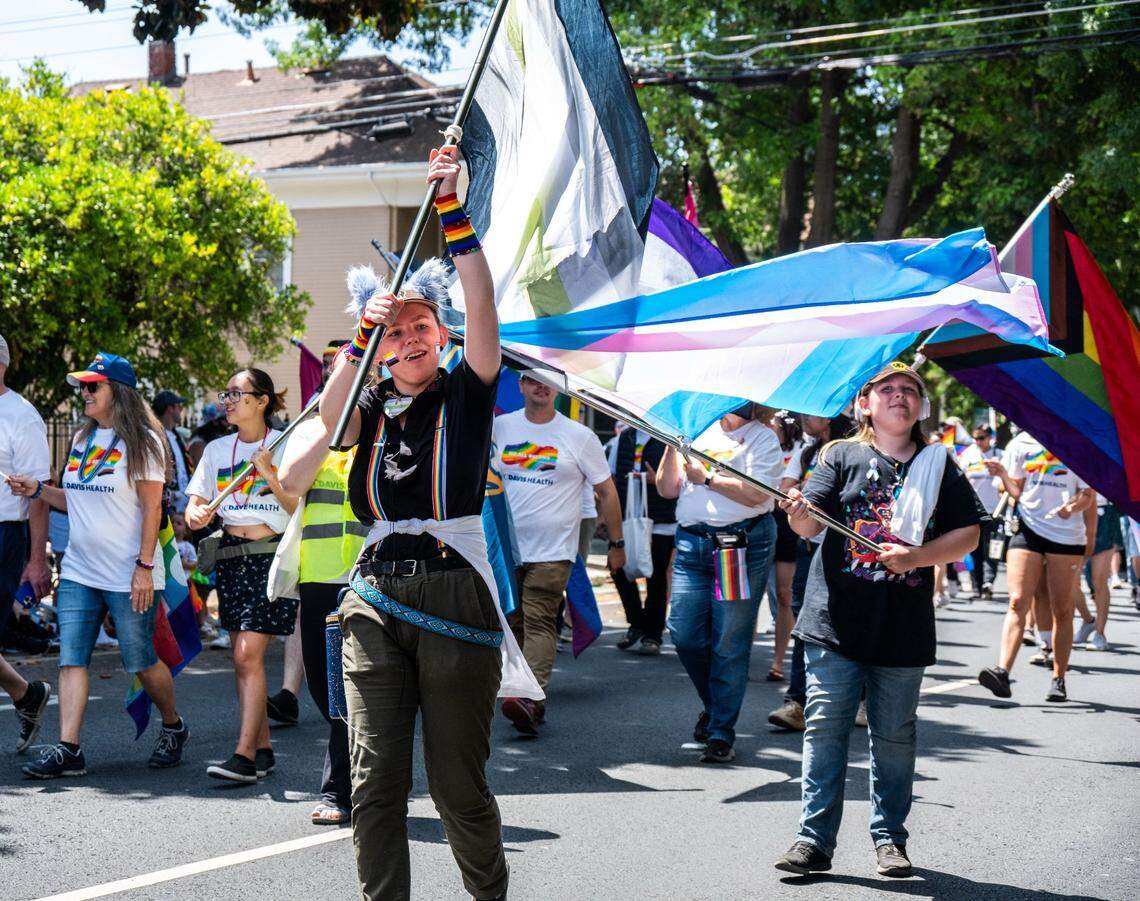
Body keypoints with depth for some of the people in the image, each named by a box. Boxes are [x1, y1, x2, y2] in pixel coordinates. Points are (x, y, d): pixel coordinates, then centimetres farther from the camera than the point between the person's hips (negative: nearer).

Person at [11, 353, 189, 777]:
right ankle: (68, 749, -7)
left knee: (141, 661, 2)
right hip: (78, 571, 6)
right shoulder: (83, 440, 13)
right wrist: (38, 490, 3)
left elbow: (152, 508, -11)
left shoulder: (141, 441, -7)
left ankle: (174, 728, 24)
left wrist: (145, 566, -16)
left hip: (128, 577, -6)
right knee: (71, 658, -4)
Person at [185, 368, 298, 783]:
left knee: (249, 654, -14)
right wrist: (196, 514, -13)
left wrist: (271, 476, -18)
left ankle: (245, 754, -16)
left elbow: (300, 508, -6)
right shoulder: (217, 449, 13)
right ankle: (263, 749, 14)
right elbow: (196, 502, 10)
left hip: (271, 554, -6)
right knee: (243, 657, 6)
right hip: (230, 554, 6)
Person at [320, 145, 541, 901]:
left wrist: (452, 208, -15)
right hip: (377, 598, 3)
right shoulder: (373, 406, 13)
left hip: (456, 592, -3)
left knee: (458, 782, 3)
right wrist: (365, 334, -19)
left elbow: (482, 305, -9)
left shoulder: (466, 393, 5)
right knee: (376, 778, -1)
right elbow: (331, 419, -9)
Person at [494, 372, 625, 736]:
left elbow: (606, 491, 6)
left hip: (552, 551, -4)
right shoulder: (500, 427, 7)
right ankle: (530, 705, 15)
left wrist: (617, 544, 6)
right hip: (505, 548, 4)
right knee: (513, 624, 6)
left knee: (538, 623, -15)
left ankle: (531, 698, -26)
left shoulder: (579, 436, 1)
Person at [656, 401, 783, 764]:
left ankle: (721, 732, 5)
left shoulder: (763, 438, 3)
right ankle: (714, 703, 25)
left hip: (743, 544, -5)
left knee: (729, 643, -3)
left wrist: (706, 478, -6)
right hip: (693, 541, 5)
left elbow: (755, 494, -11)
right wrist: (672, 446, 1)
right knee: (684, 634, -1)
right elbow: (667, 489, 13)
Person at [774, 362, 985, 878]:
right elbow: (809, 525, -4)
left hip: (904, 627, 1)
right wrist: (798, 512, -28)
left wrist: (916, 556, -12)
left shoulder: (939, 466, 9)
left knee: (894, 736, 8)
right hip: (836, 620, -1)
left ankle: (889, 838, 20)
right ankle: (814, 840, 1)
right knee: (824, 729, -3)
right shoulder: (841, 456, 5)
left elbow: (968, 534, 4)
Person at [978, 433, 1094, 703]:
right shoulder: (1022, 443, 7)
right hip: (1028, 527, 0)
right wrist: (1003, 475, -9)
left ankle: (1059, 679, 14)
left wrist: (1072, 506, -18)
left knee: (1062, 610, 5)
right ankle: (1002, 670, -24)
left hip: (1067, 534, 0)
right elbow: (1017, 491, 11)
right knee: (1017, 602, -13)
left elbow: (1088, 495, 3)